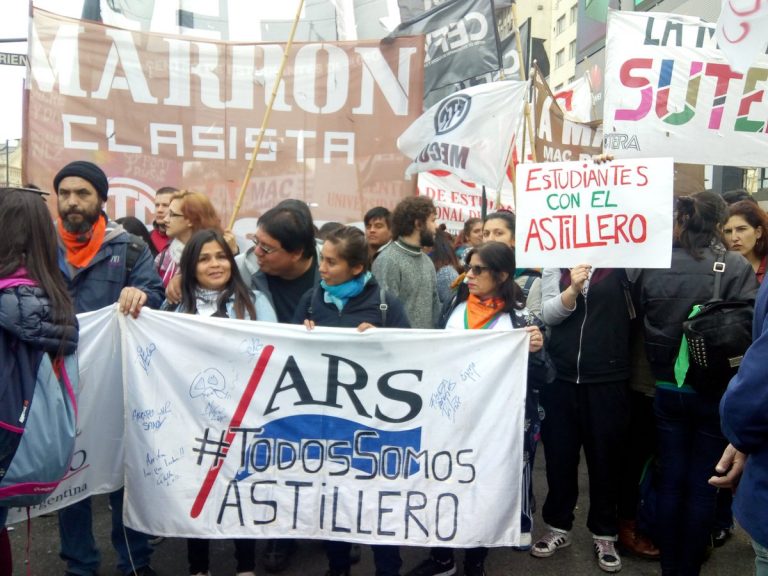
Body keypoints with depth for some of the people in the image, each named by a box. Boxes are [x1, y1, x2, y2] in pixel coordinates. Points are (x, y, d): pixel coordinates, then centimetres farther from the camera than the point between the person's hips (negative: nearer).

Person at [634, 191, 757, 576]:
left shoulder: (652, 267, -5)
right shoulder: (736, 267, -13)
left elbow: (642, 323, 1)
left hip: (667, 389, 3)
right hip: (715, 392, -3)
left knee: (670, 481, 14)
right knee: (703, 486, 10)